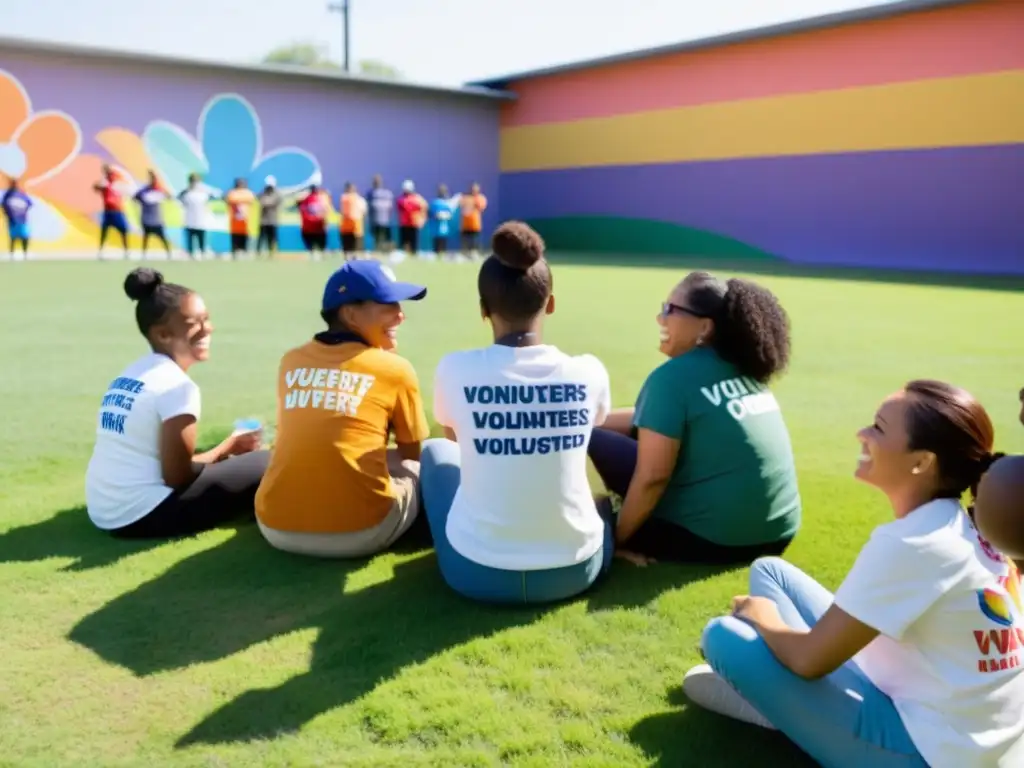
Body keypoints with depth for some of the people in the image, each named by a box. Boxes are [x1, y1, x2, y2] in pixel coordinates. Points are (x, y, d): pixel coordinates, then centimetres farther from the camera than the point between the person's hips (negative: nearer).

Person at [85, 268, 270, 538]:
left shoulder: (127, 375, 12)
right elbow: (176, 476, -13)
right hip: (141, 516, -9)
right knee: (265, 464, -7)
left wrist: (225, 449, 11)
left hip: (103, 511, 9)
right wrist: (227, 448, 2)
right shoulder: (177, 386, -15)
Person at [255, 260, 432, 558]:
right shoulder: (396, 369, 1)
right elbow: (411, 454, 13)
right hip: (360, 532, -4)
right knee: (417, 468, 21)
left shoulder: (291, 362, 12)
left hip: (277, 528, 5)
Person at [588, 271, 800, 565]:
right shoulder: (745, 370, 9)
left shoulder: (674, 376, -15)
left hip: (713, 539, -8)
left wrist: (618, 537, -5)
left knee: (593, 441, -1)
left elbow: (652, 477, -19)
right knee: (646, 432, 25)